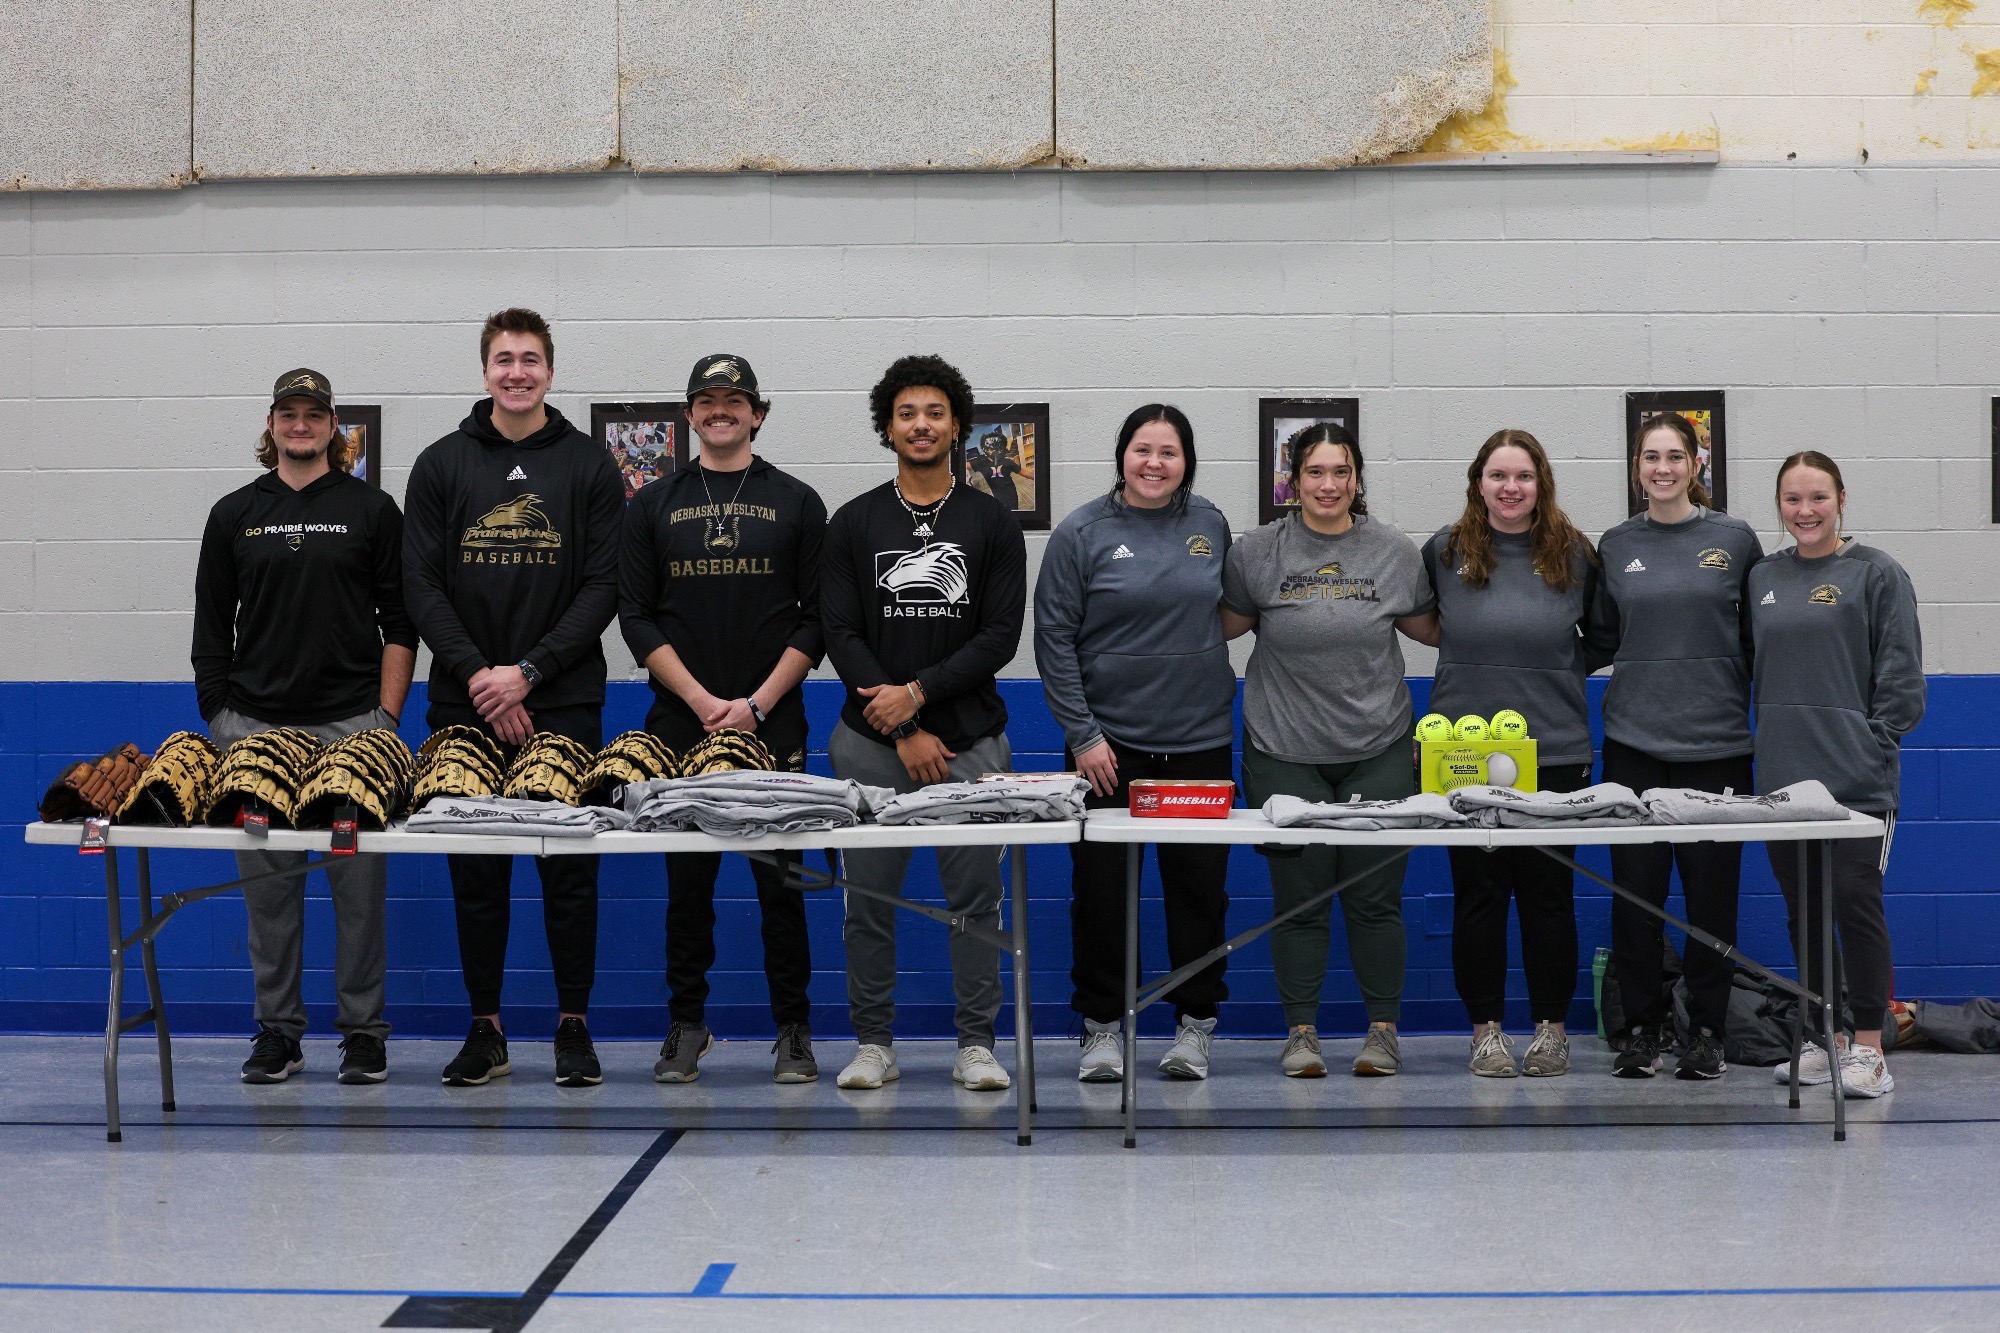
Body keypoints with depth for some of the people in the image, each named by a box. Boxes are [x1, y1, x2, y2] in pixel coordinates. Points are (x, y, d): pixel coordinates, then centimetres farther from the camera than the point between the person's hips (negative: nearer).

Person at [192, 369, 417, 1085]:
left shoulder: (371, 510, 5)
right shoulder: (234, 515, 11)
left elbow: (400, 622, 4)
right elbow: (211, 628, 13)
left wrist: (387, 717, -3)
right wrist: (219, 719, 5)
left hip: (351, 727, -2)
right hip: (256, 727, 2)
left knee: (359, 886, 0)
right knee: (268, 886, 5)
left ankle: (363, 1030, 10)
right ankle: (278, 1031, 15)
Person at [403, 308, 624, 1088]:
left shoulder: (588, 467, 4)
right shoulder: (442, 465, 7)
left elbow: (602, 588, -2)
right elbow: (422, 585, 2)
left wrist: (527, 671, -12)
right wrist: (478, 676, -10)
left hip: (563, 702, -1)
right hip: (465, 703, 1)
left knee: (569, 869, 2)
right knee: (476, 872, 6)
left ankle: (574, 1026, 12)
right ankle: (485, 1031, 15)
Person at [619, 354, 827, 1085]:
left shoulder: (796, 503, 6)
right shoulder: (654, 504, 9)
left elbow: (816, 619, 2)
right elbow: (636, 616, 3)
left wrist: (757, 703, -9)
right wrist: (702, 701, -8)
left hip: (773, 724, -1)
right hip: (679, 725, 1)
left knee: (781, 881, 1)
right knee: (688, 881, 5)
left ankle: (793, 1031, 10)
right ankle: (686, 1026, 16)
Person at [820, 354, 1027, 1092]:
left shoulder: (991, 523, 6)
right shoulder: (853, 523, 6)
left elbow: (1000, 636, -2)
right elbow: (840, 634, -1)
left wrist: (919, 692, -13)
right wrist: (903, 733, -9)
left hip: (970, 740, 0)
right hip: (871, 742, 1)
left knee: (975, 895, 2)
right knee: (869, 896, 4)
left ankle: (976, 1045, 11)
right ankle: (874, 1044, 15)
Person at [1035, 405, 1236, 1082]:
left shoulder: (1210, 524, 5)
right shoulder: (1083, 532, -4)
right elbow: (1054, 637, -4)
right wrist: (1081, 733, -10)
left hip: (1200, 740, 2)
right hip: (1107, 741, -2)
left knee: (1200, 885, 7)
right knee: (1100, 887, 3)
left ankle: (1195, 1024, 19)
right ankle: (1102, 1025, 16)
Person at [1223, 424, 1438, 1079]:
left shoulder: (1395, 551, 5)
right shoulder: (1258, 551, 0)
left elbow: (1431, 627, 17)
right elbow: (1226, 624, 10)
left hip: (1379, 752, 1)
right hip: (1285, 753, -1)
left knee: (1375, 898, 4)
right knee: (1299, 899, 4)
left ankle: (1383, 1030, 17)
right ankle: (1300, 1031, 17)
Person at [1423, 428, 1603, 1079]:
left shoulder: (1574, 554, 4)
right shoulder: (1444, 551, 4)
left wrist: (1564, 670, 5)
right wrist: (1477, 671, 10)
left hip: (1556, 750, 0)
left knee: (1548, 891, 4)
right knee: (1478, 891, 4)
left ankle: (1552, 1027, 15)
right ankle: (1485, 1027, 14)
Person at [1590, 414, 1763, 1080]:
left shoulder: (1735, 539, 3)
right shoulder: (1616, 546, 8)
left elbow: (1760, 635, 9)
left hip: (1717, 742, -1)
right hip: (1634, 742, 1)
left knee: (1712, 889, 3)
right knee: (1636, 890, 2)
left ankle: (1706, 1031, 14)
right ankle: (1642, 1029, 13)